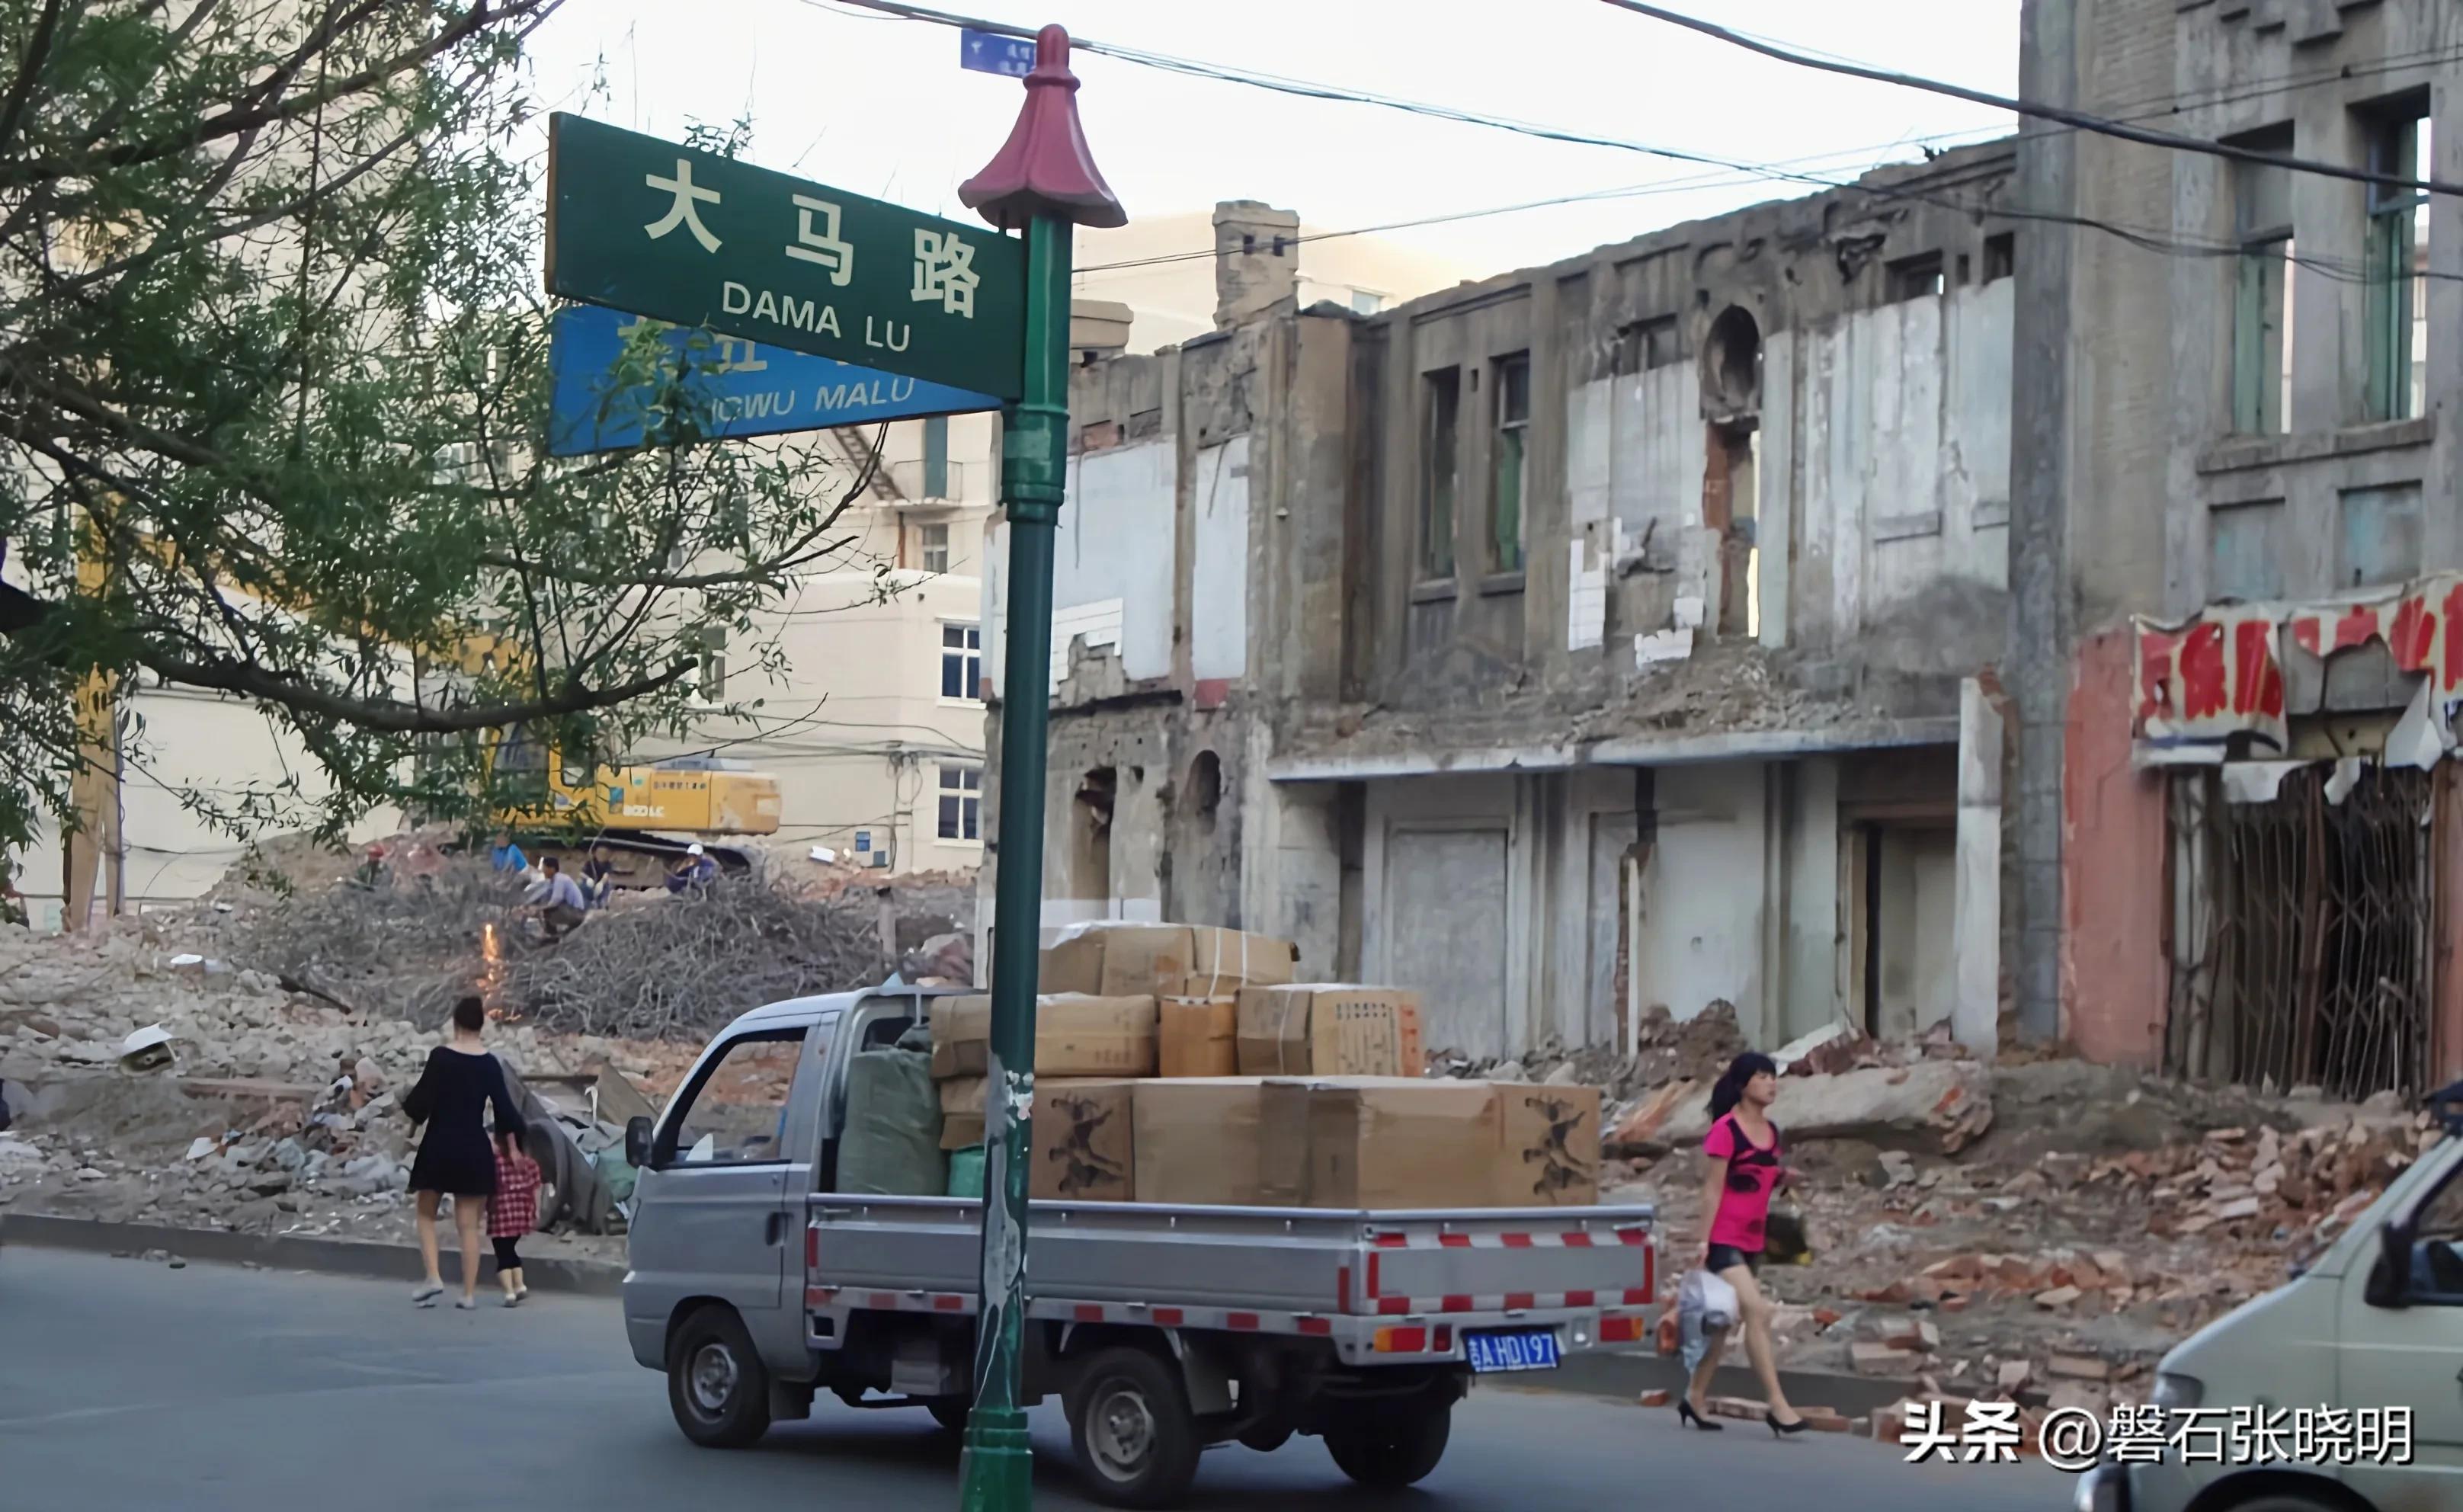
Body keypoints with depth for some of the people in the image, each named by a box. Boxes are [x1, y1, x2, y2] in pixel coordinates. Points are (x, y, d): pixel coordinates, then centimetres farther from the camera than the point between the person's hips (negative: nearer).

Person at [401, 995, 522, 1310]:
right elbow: (504, 1109, 2)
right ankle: (469, 1293, 5)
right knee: (468, 1225, 7)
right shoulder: (489, 1064, 0)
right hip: (474, 1149, 2)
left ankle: (433, 1278, -1)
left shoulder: (440, 1057, -10)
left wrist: (408, 1105, 11)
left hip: (439, 1146, -2)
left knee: (427, 1215, 15)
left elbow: (420, 1103, -12)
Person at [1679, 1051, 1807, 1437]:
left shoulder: (1771, 1131, 9)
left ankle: (1694, 1398, 23)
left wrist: (1782, 1178, -1)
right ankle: (1776, 1404, -15)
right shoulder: (1726, 1130, -13)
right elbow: (1713, 1188, -14)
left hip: (1752, 1242, 8)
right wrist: (1704, 1239, -17)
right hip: (1724, 1240, -8)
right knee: (1757, 1311, -17)